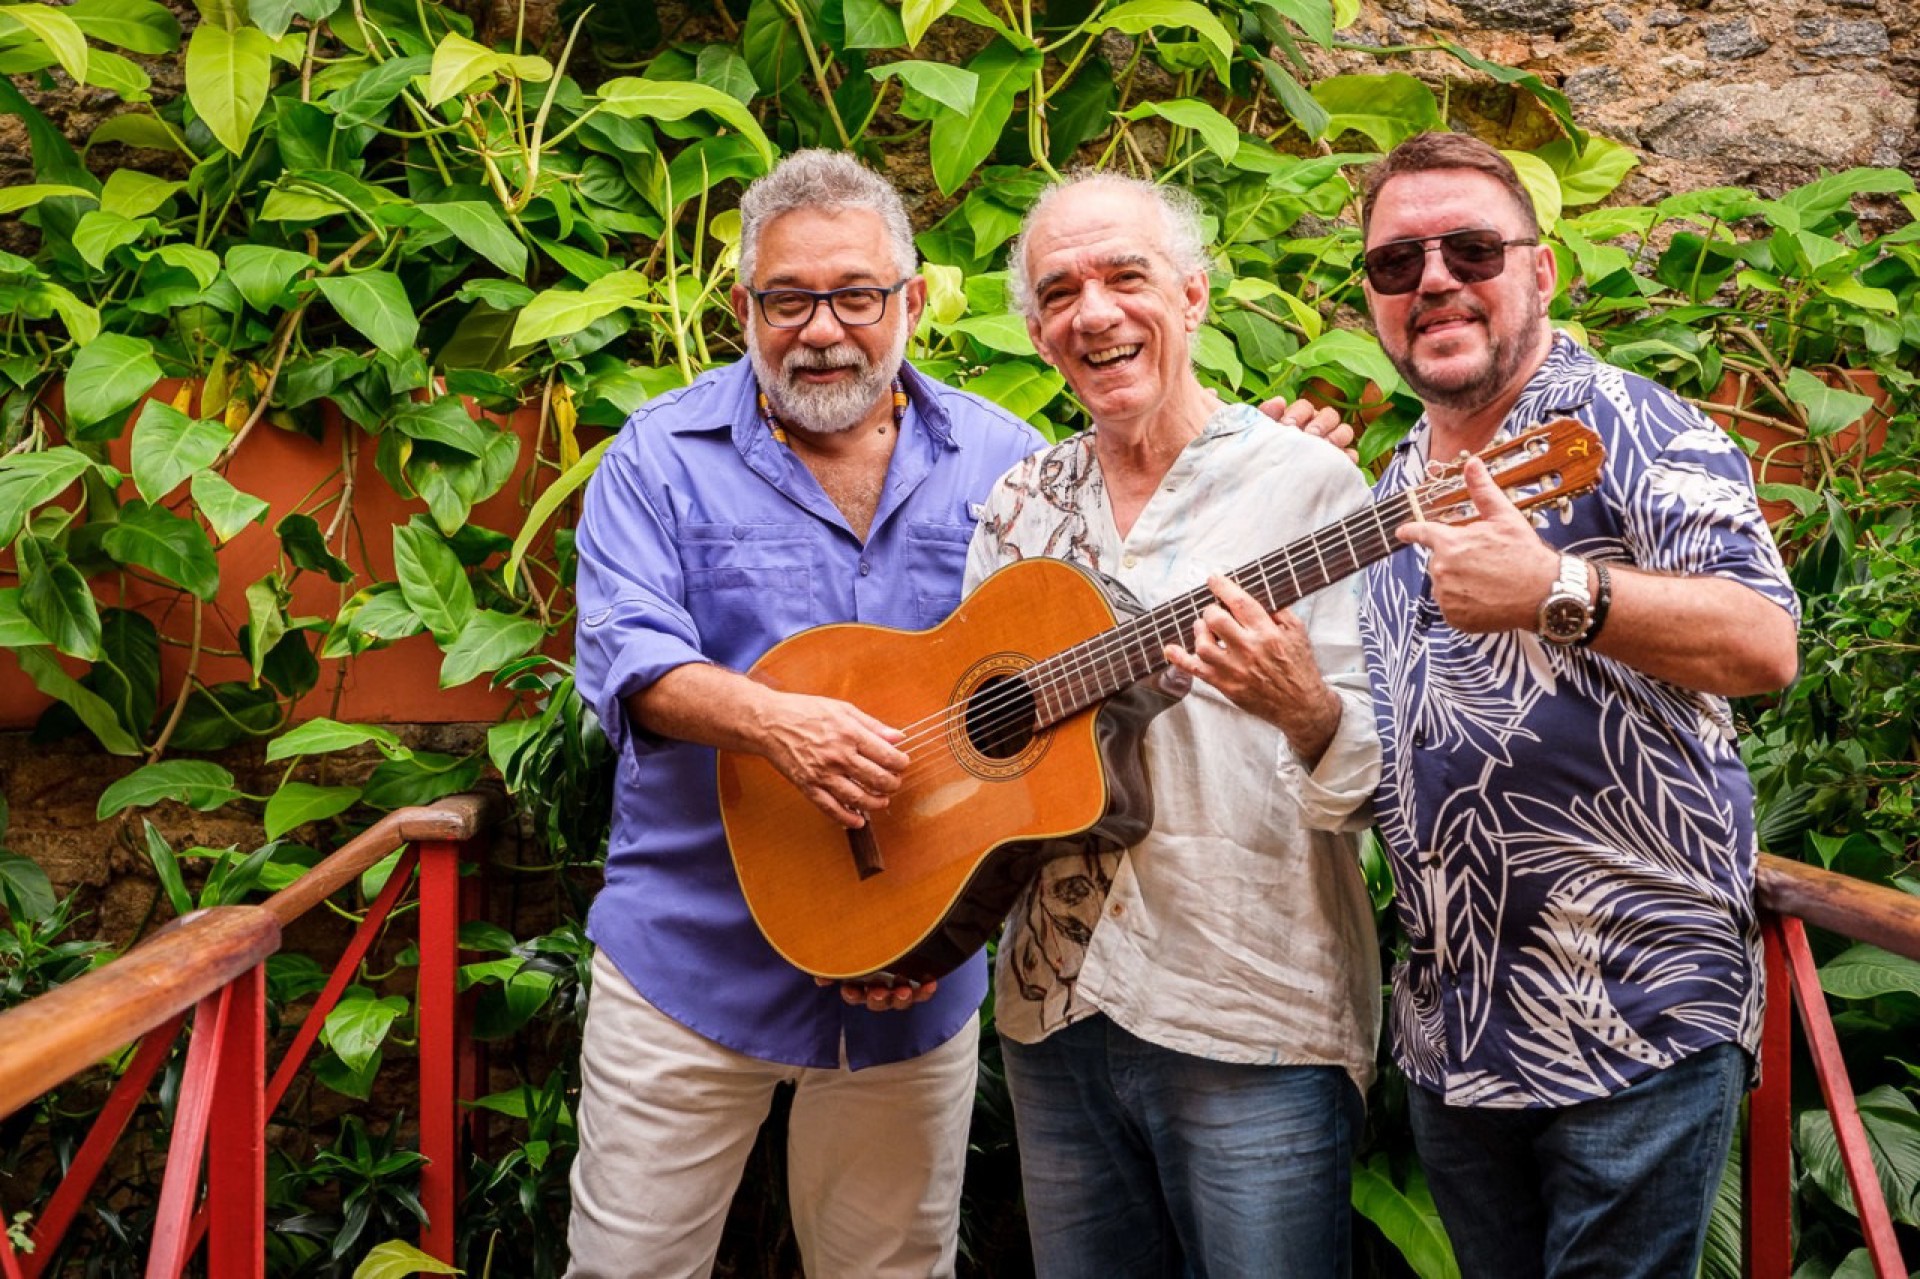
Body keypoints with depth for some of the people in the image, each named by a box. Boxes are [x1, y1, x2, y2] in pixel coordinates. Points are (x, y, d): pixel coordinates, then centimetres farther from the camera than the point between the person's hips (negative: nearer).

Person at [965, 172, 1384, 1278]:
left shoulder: (1305, 483, -8)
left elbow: (1381, 779, -11)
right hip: (1053, 1012, 5)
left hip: (1253, 1027, -5)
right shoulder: (1023, 506, 8)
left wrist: (1305, 714, -32)